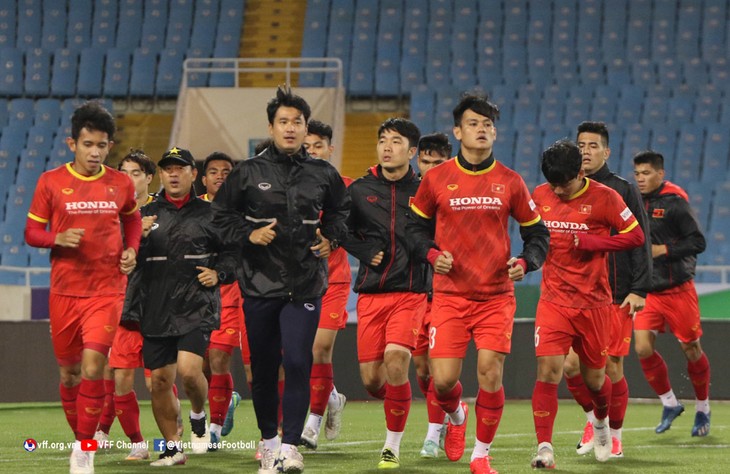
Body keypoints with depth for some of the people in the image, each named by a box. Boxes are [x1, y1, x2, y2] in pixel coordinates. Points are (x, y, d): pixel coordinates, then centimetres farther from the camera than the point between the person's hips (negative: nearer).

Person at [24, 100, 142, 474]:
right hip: (64, 291, 1)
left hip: (107, 291, -1)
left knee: (93, 366, -16)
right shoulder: (50, 183, -1)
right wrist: (58, 239, -17)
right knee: (69, 372, 9)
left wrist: (131, 249, 4)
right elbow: (32, 232, 3)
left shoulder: (120, 184, 3)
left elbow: (132, 219, 22)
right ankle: (79, 437, 29)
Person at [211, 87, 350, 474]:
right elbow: (221, 214, 8)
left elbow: (340, 211, 22)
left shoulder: (323, 174, 5)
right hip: (260, 282, 0)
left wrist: (330, 238, 5)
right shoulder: (248, 172, 1)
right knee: (264, 367, 7)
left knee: (297, 362, -13)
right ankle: (268, 440, 24)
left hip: (305, 285, 0)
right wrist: (248, 234, -7)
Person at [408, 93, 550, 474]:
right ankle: (456, 416, 31)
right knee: (443, 379, -7)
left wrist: (524, 263, -9)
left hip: (496, 296, 0)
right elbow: (416, 226, 12)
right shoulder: (436, 179, 0)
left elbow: (536, 232, 10)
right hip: (449, 295, 0)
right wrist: (431, 254, -7)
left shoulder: (510, 182, 1)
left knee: (491, 373, -10)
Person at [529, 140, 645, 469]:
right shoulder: (540, 195, 3)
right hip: (553, 301, 1)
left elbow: (636, 235, -5)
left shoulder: (604, 197, -7)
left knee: (594, 377, 11)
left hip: (594, 302, -1)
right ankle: (544, 448, -16)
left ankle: (601, 421, 45)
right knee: (548, 370, -17)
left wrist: (593, 242, -16)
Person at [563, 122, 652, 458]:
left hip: (616, 296, -3)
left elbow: (639, 242, -3)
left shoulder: (623, 191, -1)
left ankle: (614, 436, 15)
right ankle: (593, 418, 18)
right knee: (571, 364, -7)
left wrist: (639, 289, -11)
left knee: (612, 367, 0)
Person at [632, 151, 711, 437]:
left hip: (678, 290, -5)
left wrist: (663, 250, -19)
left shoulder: (674, 202, -11)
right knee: (643, 349, -8)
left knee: (691, 349, 4)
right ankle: (670, 404, 11)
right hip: (648, 292, 5)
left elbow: (698, 242, -14)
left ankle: (703, 409, 23)